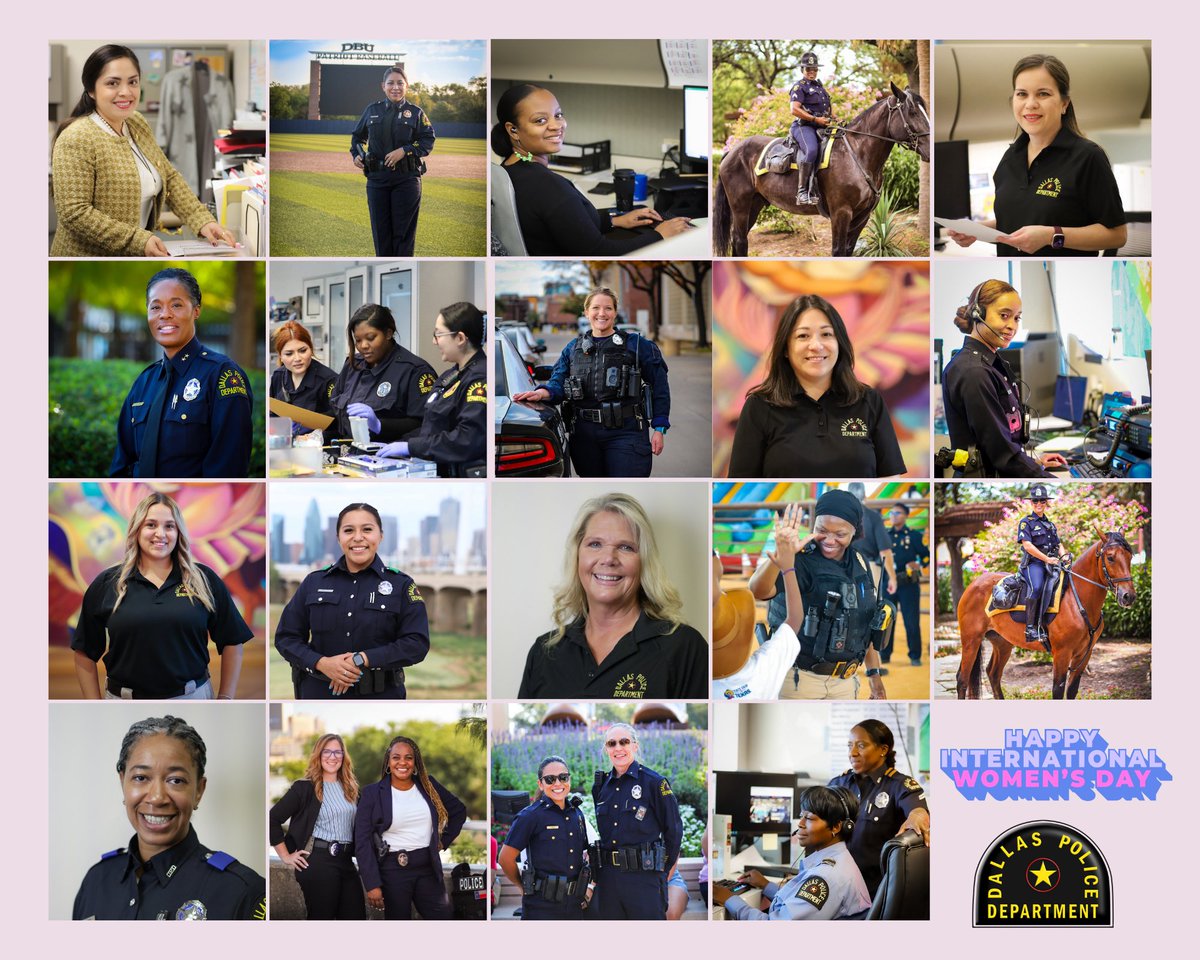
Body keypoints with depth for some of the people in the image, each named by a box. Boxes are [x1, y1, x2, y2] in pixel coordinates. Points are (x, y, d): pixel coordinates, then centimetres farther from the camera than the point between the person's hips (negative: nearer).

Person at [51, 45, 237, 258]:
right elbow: (74, 212, -24)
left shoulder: (138, 125, 5)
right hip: (90, 257, -7)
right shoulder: (76, 139, -19)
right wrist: (138, 241, -27)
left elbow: (169, 177, 9)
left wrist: (203, 221, -6)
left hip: (136, 257, 7)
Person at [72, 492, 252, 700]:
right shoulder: (106, 585, 1)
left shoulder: (204, 580, 1)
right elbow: (85, 654, 4)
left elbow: (231, 642, 5)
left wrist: (225, 699, -1)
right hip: (123, 698, 0)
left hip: (192, 697, 0)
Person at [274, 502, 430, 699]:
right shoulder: (314, 582, 7)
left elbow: (416, 643, -8)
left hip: (380, 697, -1)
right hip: (320, 695, 1)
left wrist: (361, 659, -18)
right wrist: (322, 663, -13)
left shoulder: (401, 585, 0)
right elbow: (286, 636, 6)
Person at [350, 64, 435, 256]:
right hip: (377, 178, 2)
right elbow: (358, 136, 21)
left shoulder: (415, 113, 2)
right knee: (380, 228, 6)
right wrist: (356, 154, 3)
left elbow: (428, 140, -3)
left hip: (407, 178, -2)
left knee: (404, 229, 0)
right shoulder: (372, 110, 8)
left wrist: (404, 151, -15)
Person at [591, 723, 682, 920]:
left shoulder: (654, 782, -5)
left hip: (645, 876, -5)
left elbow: (673, 830, -1)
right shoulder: (601, 785, 11)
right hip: (608, 878, 5)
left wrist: (665, 869, 3)